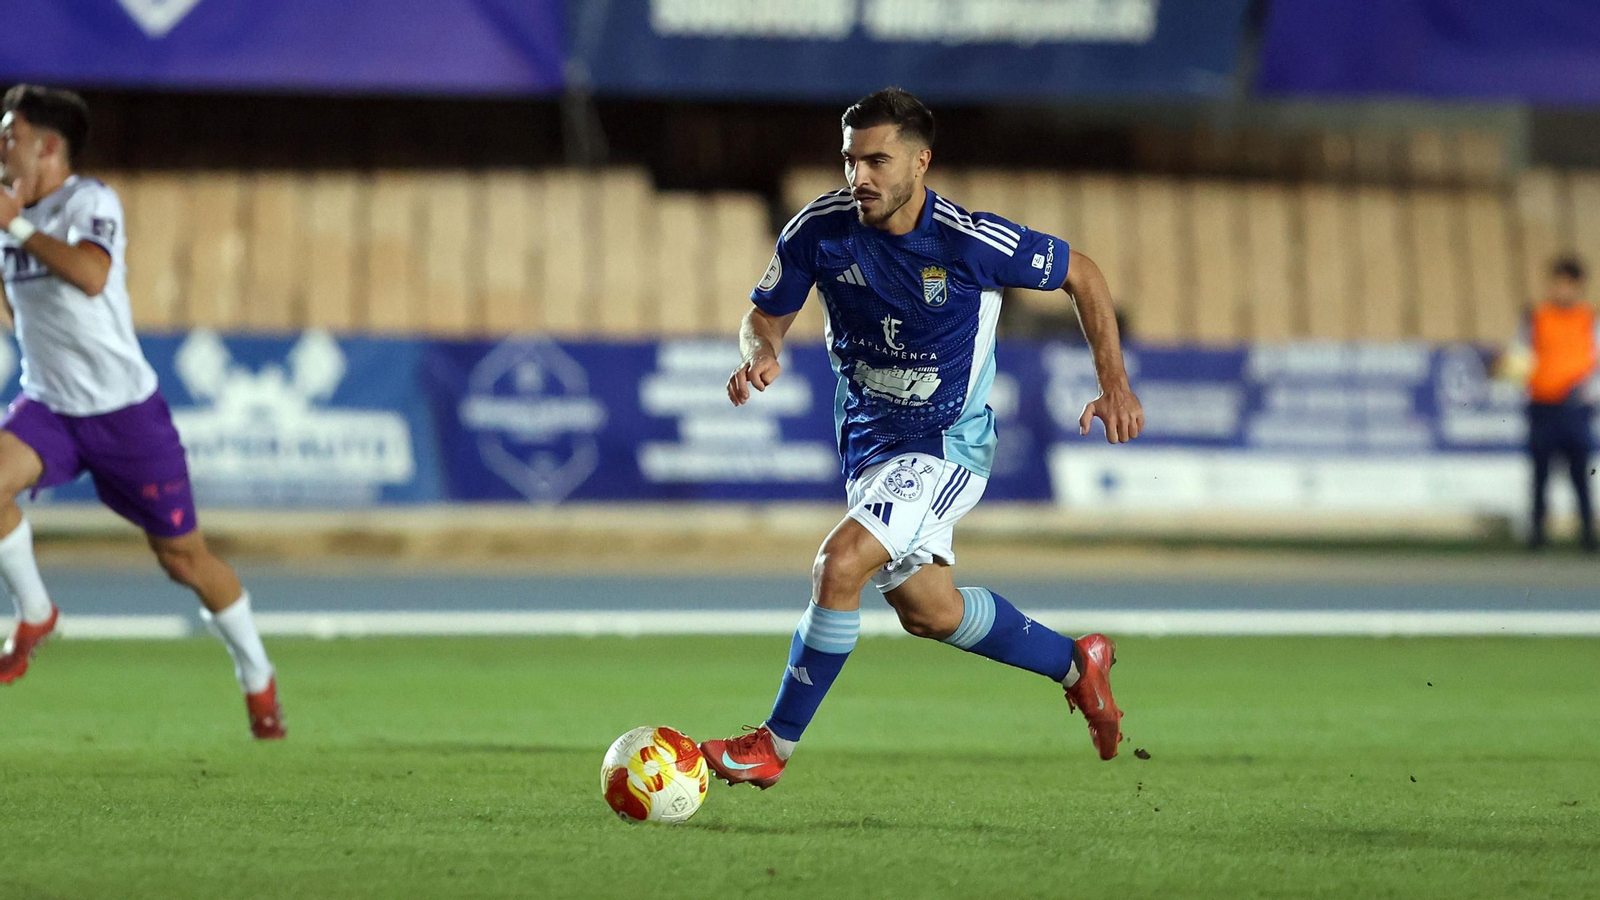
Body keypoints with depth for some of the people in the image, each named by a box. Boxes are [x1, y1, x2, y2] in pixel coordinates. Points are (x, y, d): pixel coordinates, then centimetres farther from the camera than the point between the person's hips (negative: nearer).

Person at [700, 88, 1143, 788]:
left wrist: (1114, 383, -10)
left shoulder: (974, 242, -22)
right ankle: (1074, 665, 41)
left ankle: (774, 744, -11)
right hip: (868, 441, 6)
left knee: (840, 565, -23)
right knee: (929, 612, 16)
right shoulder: (820, 230, -14)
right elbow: (767, 316, 1)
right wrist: (762, 355, -23)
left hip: (946, 445, -6)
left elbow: (1082, 275, -5)